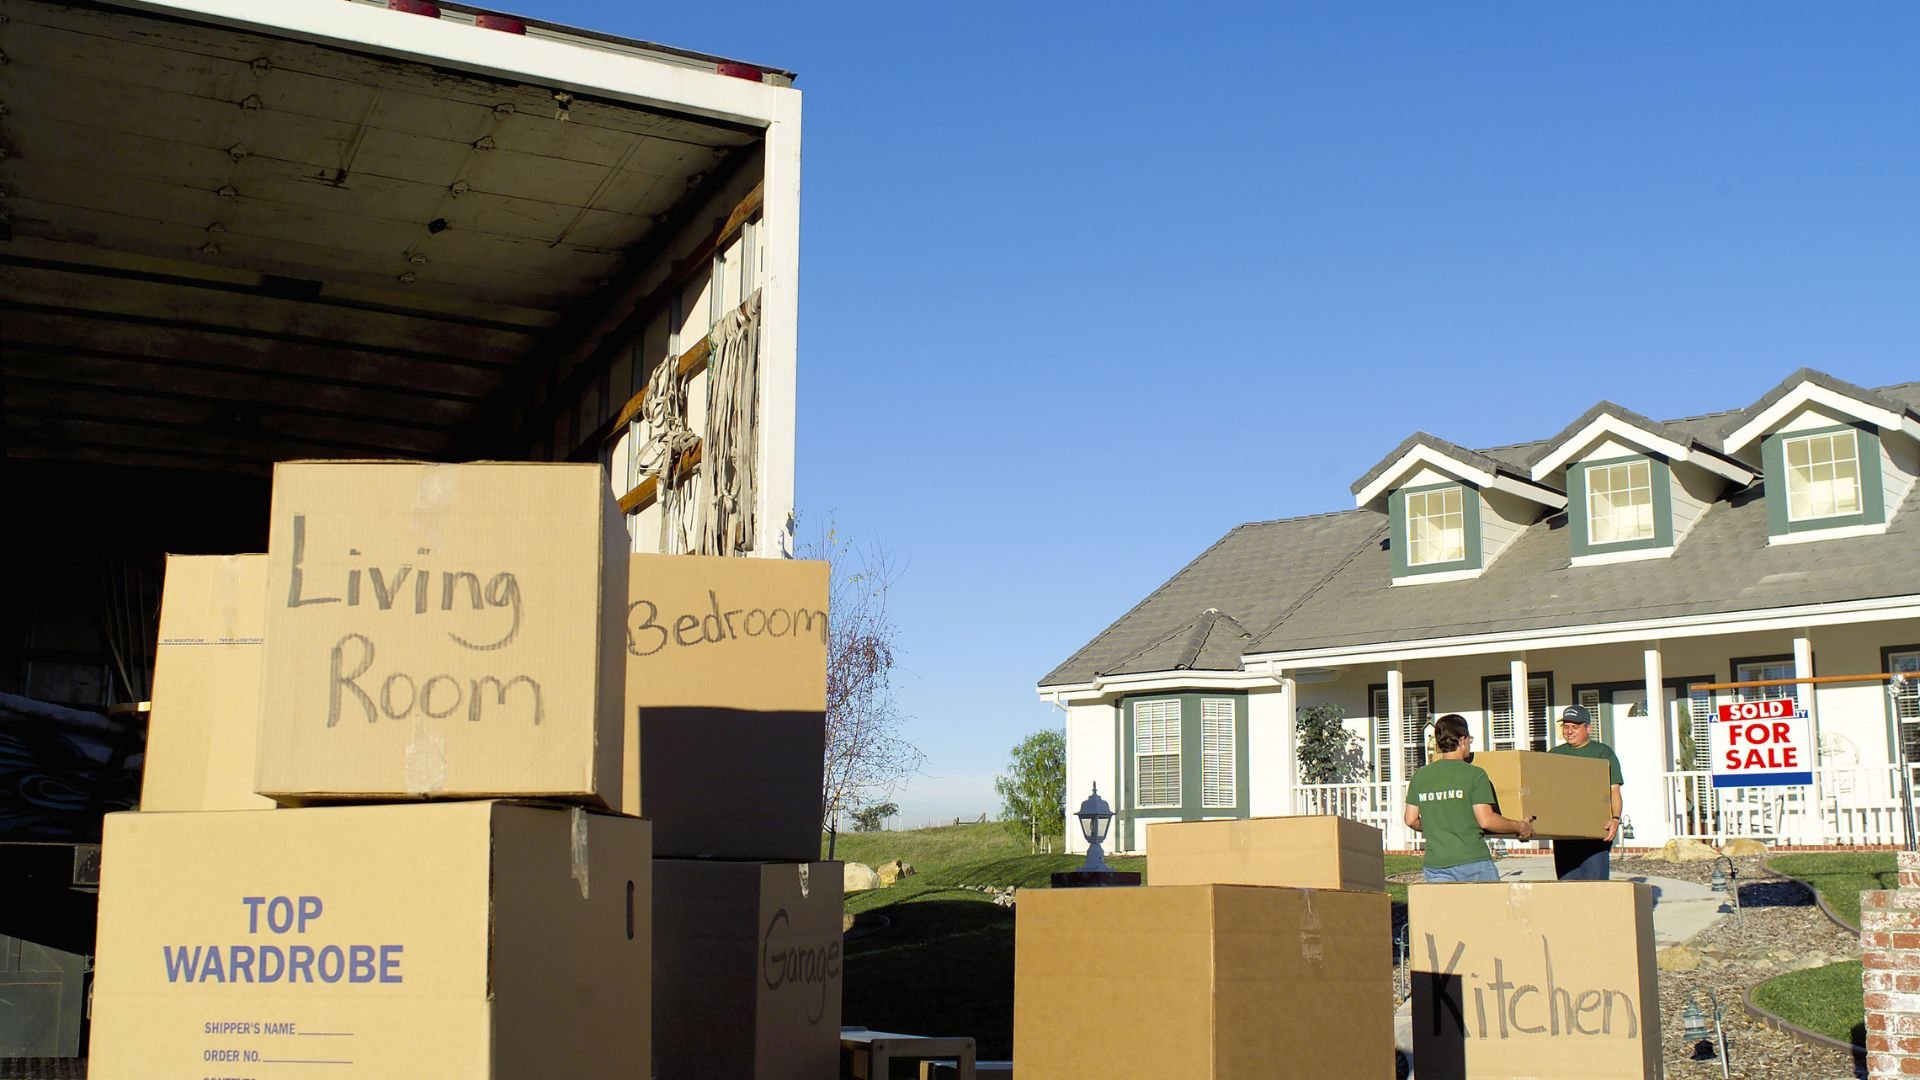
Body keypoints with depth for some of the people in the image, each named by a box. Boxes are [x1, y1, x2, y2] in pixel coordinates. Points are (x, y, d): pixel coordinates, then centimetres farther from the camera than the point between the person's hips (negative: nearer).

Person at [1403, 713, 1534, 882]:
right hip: (1473, 862, -4)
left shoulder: (1420, 776, 7)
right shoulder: (1474, 774, -6)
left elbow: (1411, 820, 11)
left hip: (1435, 864, 4)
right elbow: (1486, 820, -10)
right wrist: (1520, 827, 5)